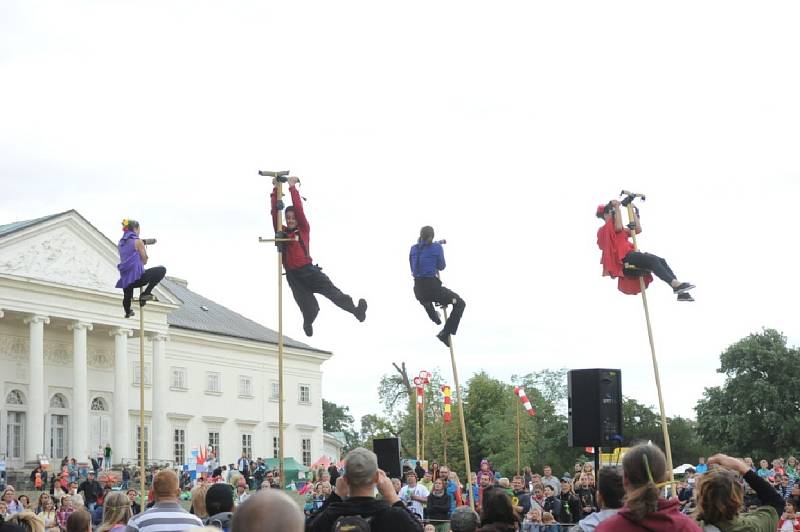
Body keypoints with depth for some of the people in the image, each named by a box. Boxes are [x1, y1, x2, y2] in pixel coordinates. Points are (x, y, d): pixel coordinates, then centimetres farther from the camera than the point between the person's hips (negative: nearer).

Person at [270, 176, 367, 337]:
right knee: (309, 309, -4)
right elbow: (275, 212, 2)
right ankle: (308, 323, 29)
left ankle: (355, 310, -32)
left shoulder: (304, 230, 8)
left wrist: (292, 188, 0)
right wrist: (275, 190, 0)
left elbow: (299, 210, -1)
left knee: (332, 291, -18)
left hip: (308, 270, 0)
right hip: (293, 275, 0)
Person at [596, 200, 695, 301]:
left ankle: (681, 293, -20)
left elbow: (638, 229, 24)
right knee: (653, 260, -27)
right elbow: (618, 227, -15)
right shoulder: (604, 230, 5)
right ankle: (675, 285, -39)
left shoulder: (622, 231, 31)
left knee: (661, 261, -9)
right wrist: (617, 208, -8)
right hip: (623, 258, -8)